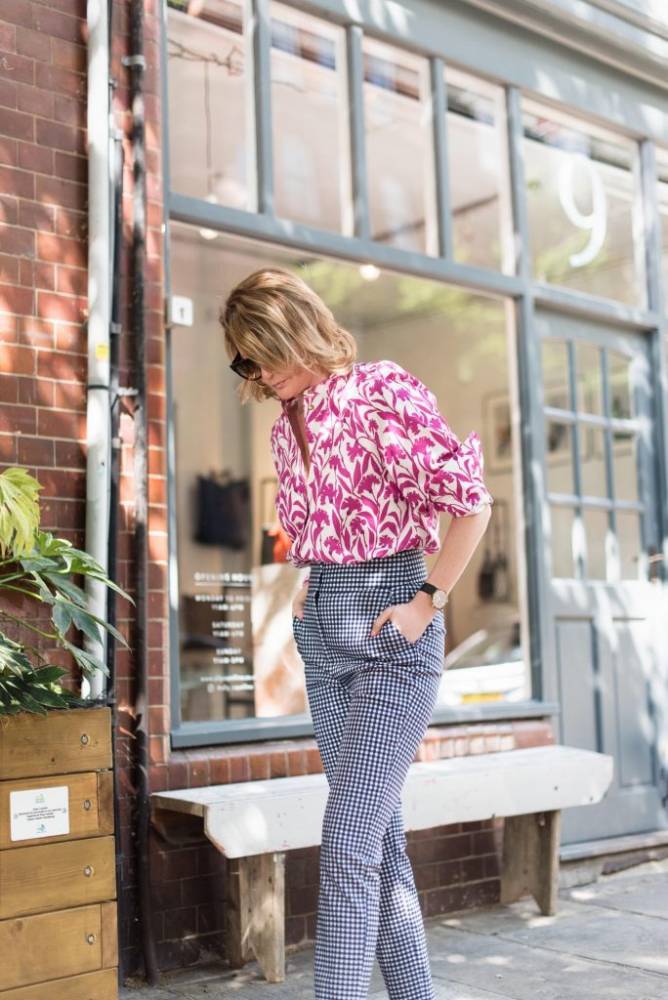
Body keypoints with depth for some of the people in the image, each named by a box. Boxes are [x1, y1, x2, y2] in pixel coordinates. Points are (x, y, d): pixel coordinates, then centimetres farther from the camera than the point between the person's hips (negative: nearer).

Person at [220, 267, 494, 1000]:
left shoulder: (384, 391, -11)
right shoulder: (285, 427, 11)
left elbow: (472, 502, -14)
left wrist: (428, 603, -13)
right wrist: (306, 588, 10)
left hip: (390, 634, -7)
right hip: (320, 630, 7)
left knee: (348, 837, -12)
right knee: (378, 833, 12)